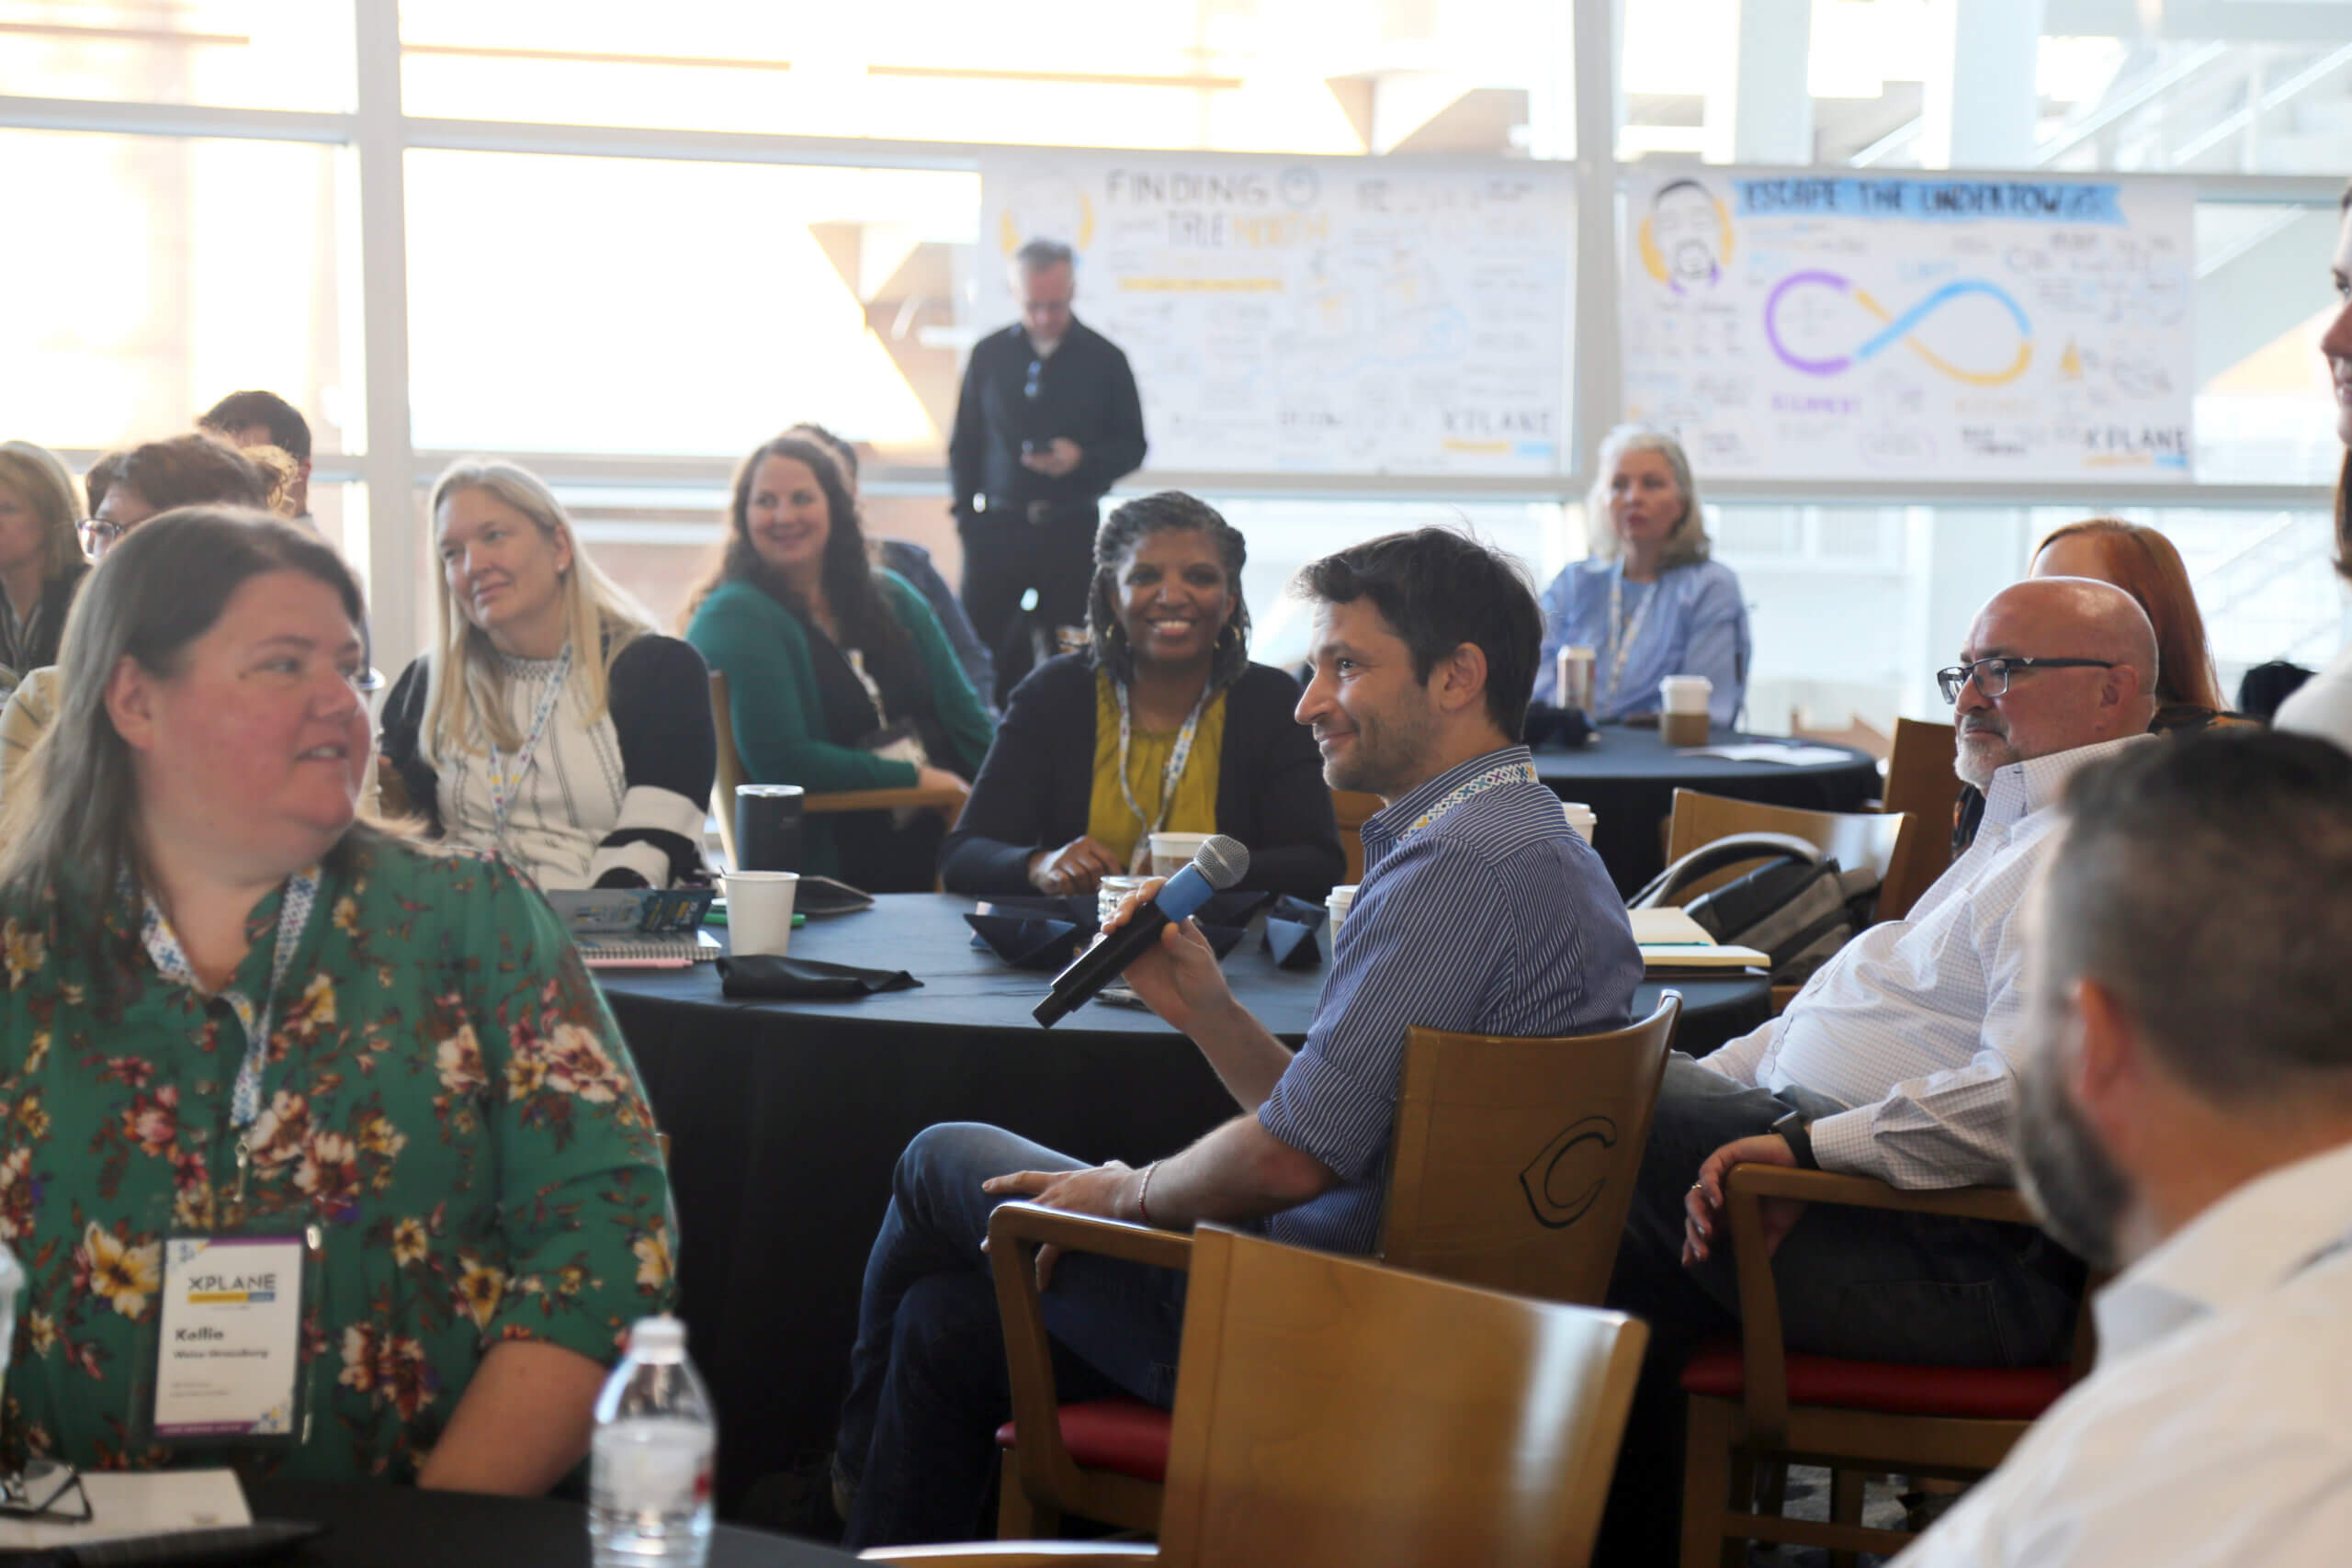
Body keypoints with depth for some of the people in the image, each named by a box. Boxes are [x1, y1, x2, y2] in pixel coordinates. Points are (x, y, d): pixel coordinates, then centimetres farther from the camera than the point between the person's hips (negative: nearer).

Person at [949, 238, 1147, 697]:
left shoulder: (1105, 360, 2)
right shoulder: (989, 355, 6)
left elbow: (1133, 448, 5)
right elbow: (963, 444, 13)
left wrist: (1082, 459, -14)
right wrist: (966, 511, 3)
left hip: (1071, 532, -1)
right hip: (997, 526, 1)